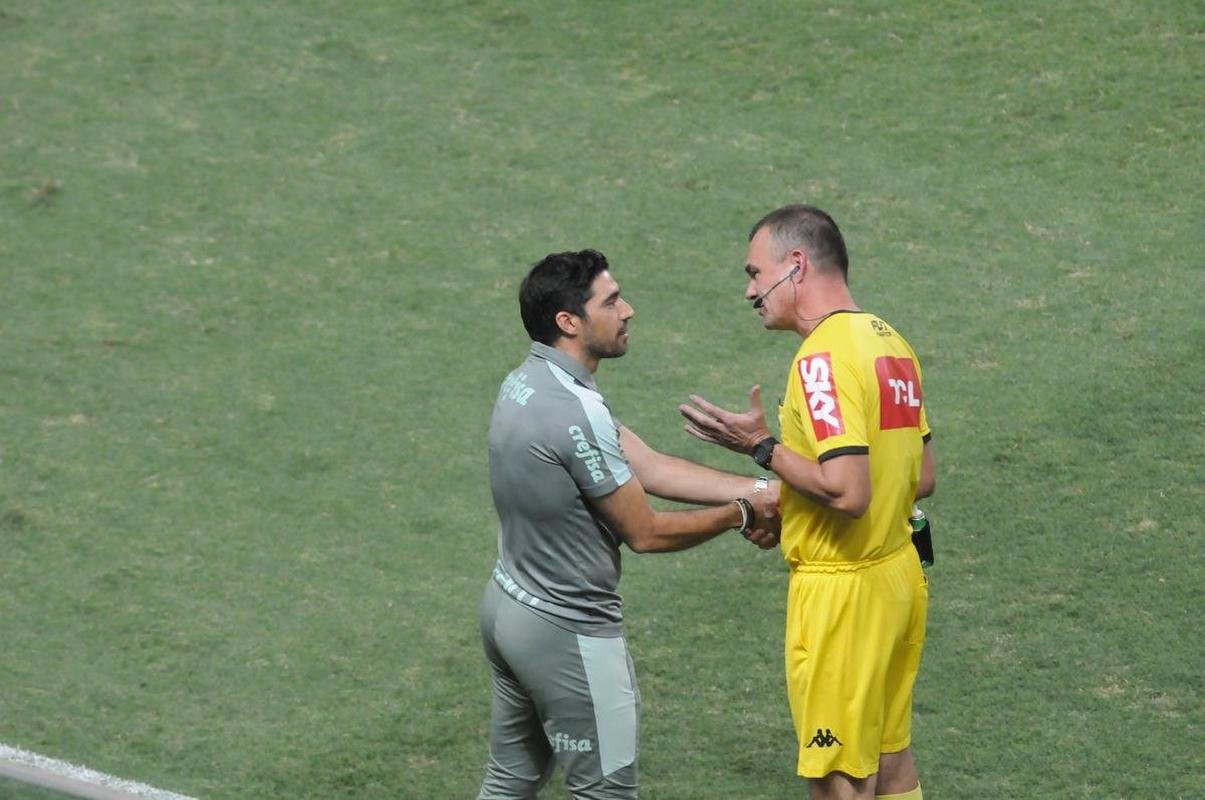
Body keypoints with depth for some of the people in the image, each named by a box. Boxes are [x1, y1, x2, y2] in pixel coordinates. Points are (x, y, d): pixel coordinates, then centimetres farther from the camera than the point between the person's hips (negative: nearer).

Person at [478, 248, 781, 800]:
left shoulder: (525, 383, 3)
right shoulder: (576, 412, -27)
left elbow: (650, 467, 2)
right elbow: (646, 533, -17)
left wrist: (757, 490, -2)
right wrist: (740, 513, -4)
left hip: (509, 605, 9)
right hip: (569, 632, -9)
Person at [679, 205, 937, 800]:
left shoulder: (824, 357, -20)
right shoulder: (890, 342, 8)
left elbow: (847, 492, -28)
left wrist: (762, 447, -15)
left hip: (843, 591, -9)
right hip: (899, 573, 9)